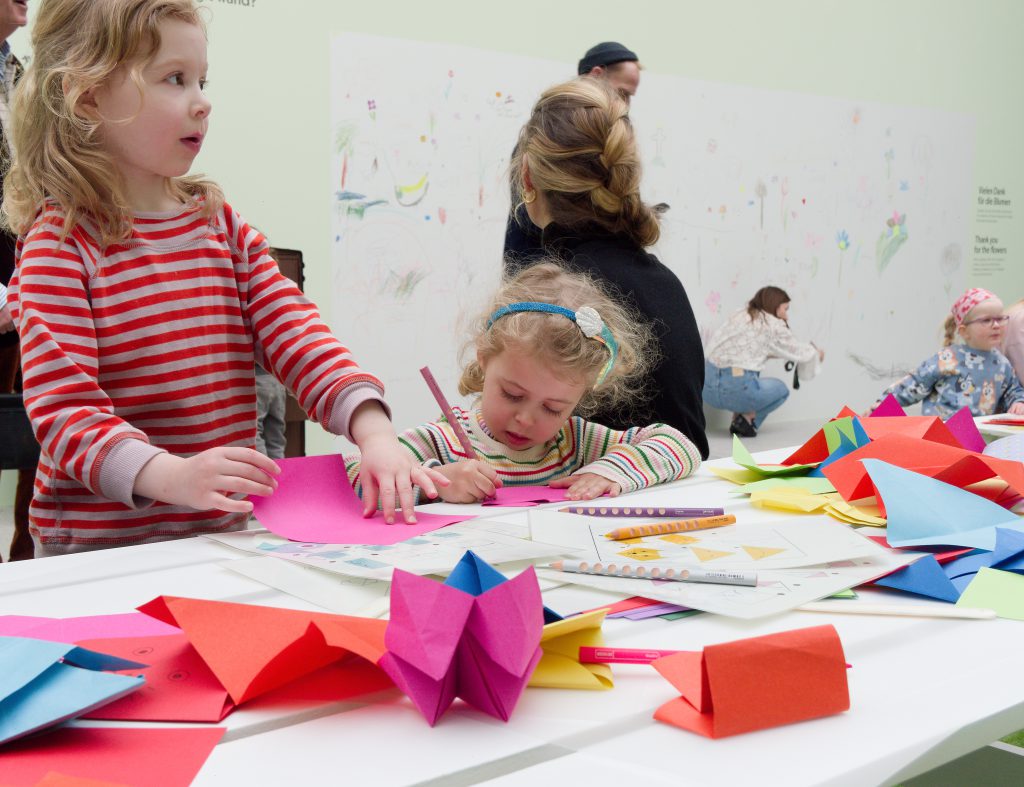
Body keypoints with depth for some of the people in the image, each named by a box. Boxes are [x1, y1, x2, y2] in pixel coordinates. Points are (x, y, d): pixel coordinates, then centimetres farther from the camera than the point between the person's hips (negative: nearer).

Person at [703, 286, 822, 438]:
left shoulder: (740, 316, 18)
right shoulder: (773, 325, 1)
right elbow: (801, 352, 12)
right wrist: (816, 353, 35)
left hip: (708, 385, 6)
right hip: (734, 388, -6)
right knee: (781, 389, 23)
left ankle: (738, 416, 19)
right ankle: (748, 417, 4)